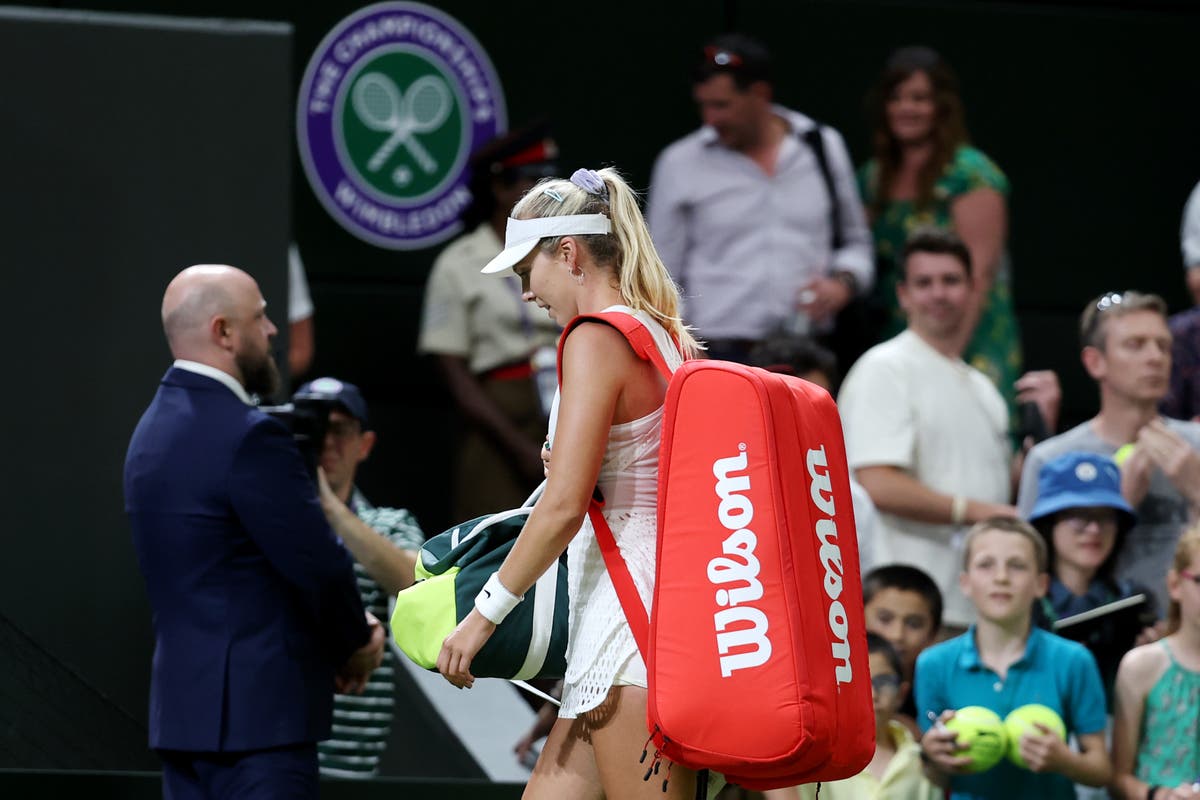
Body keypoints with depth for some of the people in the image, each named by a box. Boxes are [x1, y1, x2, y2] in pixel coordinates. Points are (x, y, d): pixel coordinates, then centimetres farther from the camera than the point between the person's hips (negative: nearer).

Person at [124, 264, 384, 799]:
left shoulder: (155, 428, 14)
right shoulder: (247, 438, -17)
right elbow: (318, 564, -16)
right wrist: (358, 642, 4)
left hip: (182, 699, 9)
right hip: (255, 709, -9)